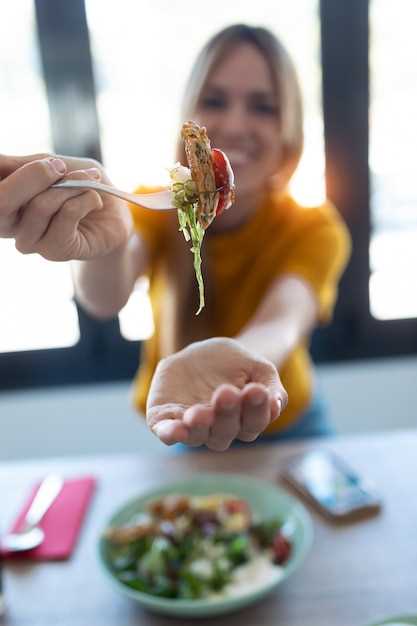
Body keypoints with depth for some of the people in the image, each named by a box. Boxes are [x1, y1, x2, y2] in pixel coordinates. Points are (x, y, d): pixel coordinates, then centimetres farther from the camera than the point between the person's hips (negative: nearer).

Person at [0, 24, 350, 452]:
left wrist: (236, 355, -57)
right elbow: (108, 300, -32)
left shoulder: (314, 229, -16)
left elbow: (284, 320, -35)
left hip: (283, 424, 0)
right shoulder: (153, 209, -13)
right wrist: (105, 244, -53)